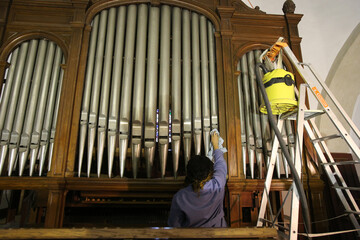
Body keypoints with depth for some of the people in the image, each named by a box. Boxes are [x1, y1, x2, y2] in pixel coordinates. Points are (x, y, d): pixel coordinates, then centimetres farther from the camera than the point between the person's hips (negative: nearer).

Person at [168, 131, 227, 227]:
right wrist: (215, 144, 6)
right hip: (217, 227, 1)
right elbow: (220, 161, -11)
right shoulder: (218, 186, -31)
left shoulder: (179, 197, -32)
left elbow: (174, 224, -15)